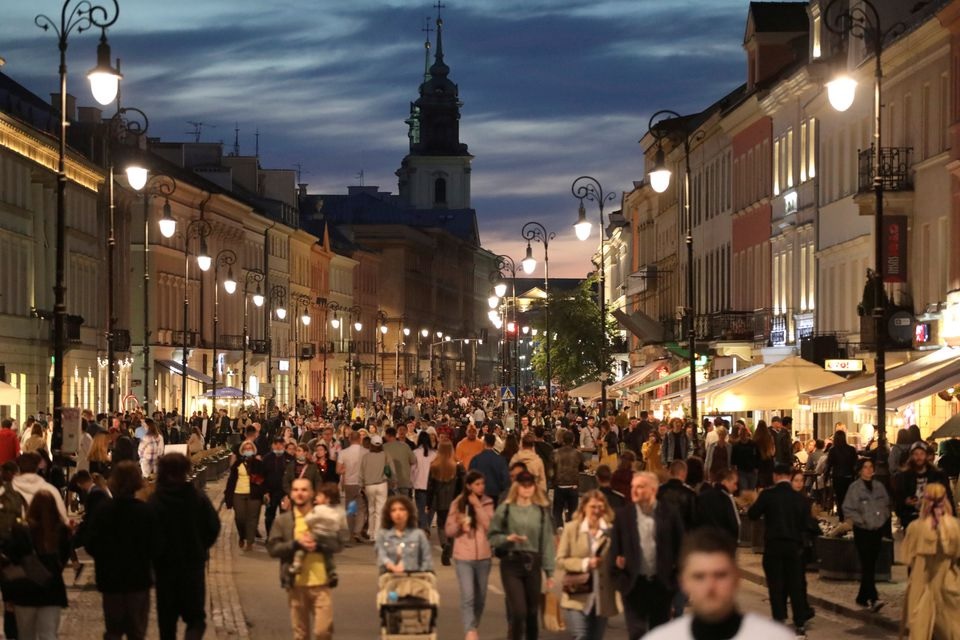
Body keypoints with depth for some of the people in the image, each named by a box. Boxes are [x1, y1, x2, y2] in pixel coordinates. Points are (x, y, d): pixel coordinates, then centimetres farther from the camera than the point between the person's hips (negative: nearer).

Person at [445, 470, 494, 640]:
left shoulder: (487, 503, 1)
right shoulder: (457, 504, -1)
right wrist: (458, 524, -19)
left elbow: (489, 526, -12)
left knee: (480, 597, 13)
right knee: (468, 596, -13)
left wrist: (478, 506, -17)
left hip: (483, 557, 2)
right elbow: (449, 531, 2)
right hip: (463, 557, -2)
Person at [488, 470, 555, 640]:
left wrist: (549, 571, 4)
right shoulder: (505, 509, -2)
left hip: (533, 564, 3)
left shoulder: (541, 511, 5)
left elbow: (547, 542, 5)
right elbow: (493, 537, 2)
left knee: (532, 612, 9)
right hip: (511, 563, -3)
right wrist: (508, 538, -19)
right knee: (518, 611, -11)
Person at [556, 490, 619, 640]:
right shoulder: (571, 528, 0)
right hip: (578, 596, -2)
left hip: (602, 598, 2)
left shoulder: (611, 531, 1)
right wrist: (584, 564, -14)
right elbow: (560, 559, -2)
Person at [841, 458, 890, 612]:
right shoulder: (855, 487, -8)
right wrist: (861, 520, -14)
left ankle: (862, 597, 20)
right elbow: (847, 509, -8)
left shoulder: (879, 486, 8)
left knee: (871, 565, 10)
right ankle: (873, 598, -19)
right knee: (867, 565, -13)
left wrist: (883, 517, 4)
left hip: (877, 530, 6)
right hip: (862, 531, -5)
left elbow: (887, 505, 19)